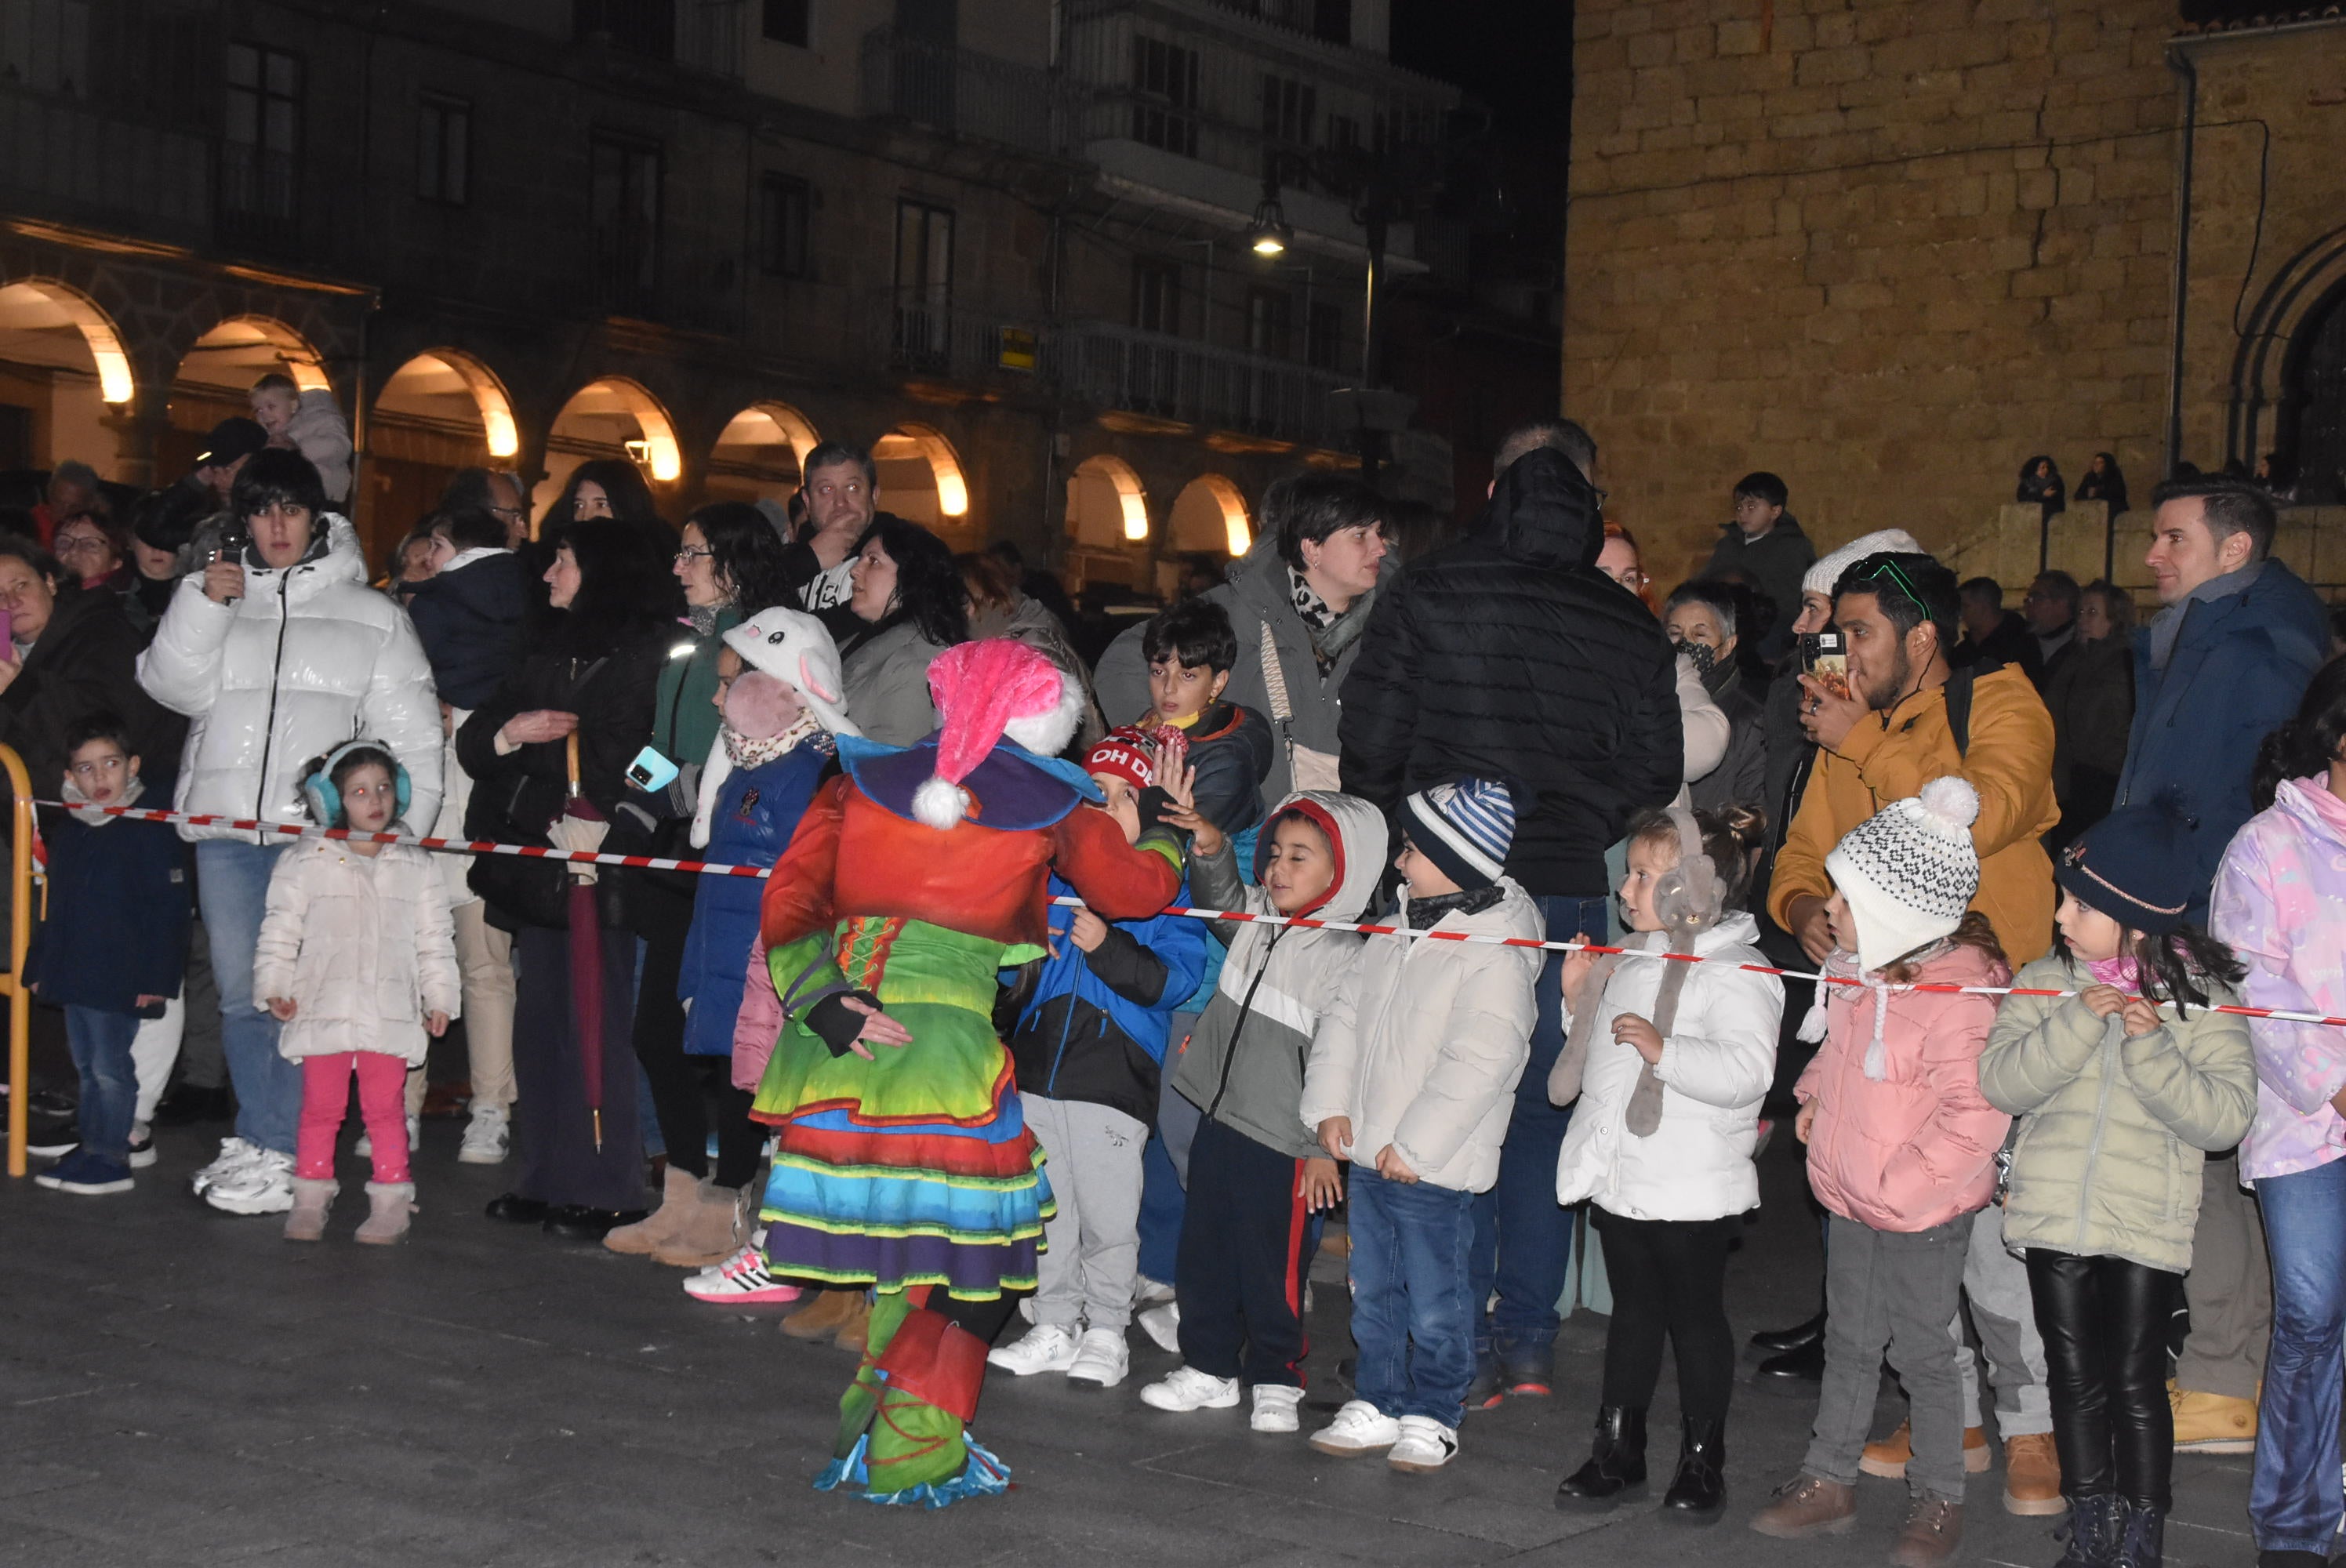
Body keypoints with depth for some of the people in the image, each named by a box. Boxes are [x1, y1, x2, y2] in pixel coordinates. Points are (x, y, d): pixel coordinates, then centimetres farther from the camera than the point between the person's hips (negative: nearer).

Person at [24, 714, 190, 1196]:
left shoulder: (150, 830, -10)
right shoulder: (65, 831, 12)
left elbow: (168, 910, -12)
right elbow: (52, 907, 20)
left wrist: (157, 978, -15)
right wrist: (39, 966, 17)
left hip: (120, 980, -7)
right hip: (71, 975, 7)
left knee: (110, 1069, -3)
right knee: (86, 1067, 14)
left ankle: (110, 1158, 4)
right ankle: (89, 1148, 23)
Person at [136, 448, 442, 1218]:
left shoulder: (371, 615, 7)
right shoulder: (216, 599, 15)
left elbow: (410, 734, 4)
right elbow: (174, 686, 3)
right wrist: (202, 606, -9)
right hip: (226, 825, 3)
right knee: (240, 994, 7)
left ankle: (279, 1156, -2)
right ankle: (256, 1143, 18)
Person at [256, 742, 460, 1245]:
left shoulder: (416, 866, 9)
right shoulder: (305, 863, 4)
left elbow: (434, 938, 12)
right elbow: (280, 929, 5)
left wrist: (440, 997, 9)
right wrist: (274, 985, -4)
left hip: (389, 1011, 1)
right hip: (322, 1009, -1)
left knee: (385, 1108, 4)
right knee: (320, 1106, 6)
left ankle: (390, 1203, 10)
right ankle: (310, 1200, 16)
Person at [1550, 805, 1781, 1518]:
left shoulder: (1735, 972, -15)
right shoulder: (1630, 961, 11)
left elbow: (1747, 1069, -28)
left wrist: (1664, 1050, -33)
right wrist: (1579, 999, 9)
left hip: (1692, 1191, -7)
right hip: (1619, 1178, 7)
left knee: (1696, 1317, 6)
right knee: (1633, 1311, 17)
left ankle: (1702, 1460, 20)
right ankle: (1617, 1449, 26)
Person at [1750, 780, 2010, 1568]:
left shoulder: (1959, 996, -25)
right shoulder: (1861, 968, 1)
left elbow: (1974, 1115, -27)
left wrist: (1900, 1184, -23)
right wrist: (1816, 1090, 5)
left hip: (1924, 1212, -8)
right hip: (1851, 1193, 8)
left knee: (1920, 1351, 6)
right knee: (1849, 1341, 17)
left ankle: (1938, 1496, 23)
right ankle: (1828, 1481, 29)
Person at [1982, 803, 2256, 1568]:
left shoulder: (2200, 998, -3)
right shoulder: (2045, 982, 3)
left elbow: (2225, 1116, -13)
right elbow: (1999, 1081, -9)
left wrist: (2150, 1047, -22)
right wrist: (2077, 1024, -19)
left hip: (2148, 1225, -3)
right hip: (2054, 1216, 3)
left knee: (2136, 1380, 1)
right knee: (2076, 1376, 10)